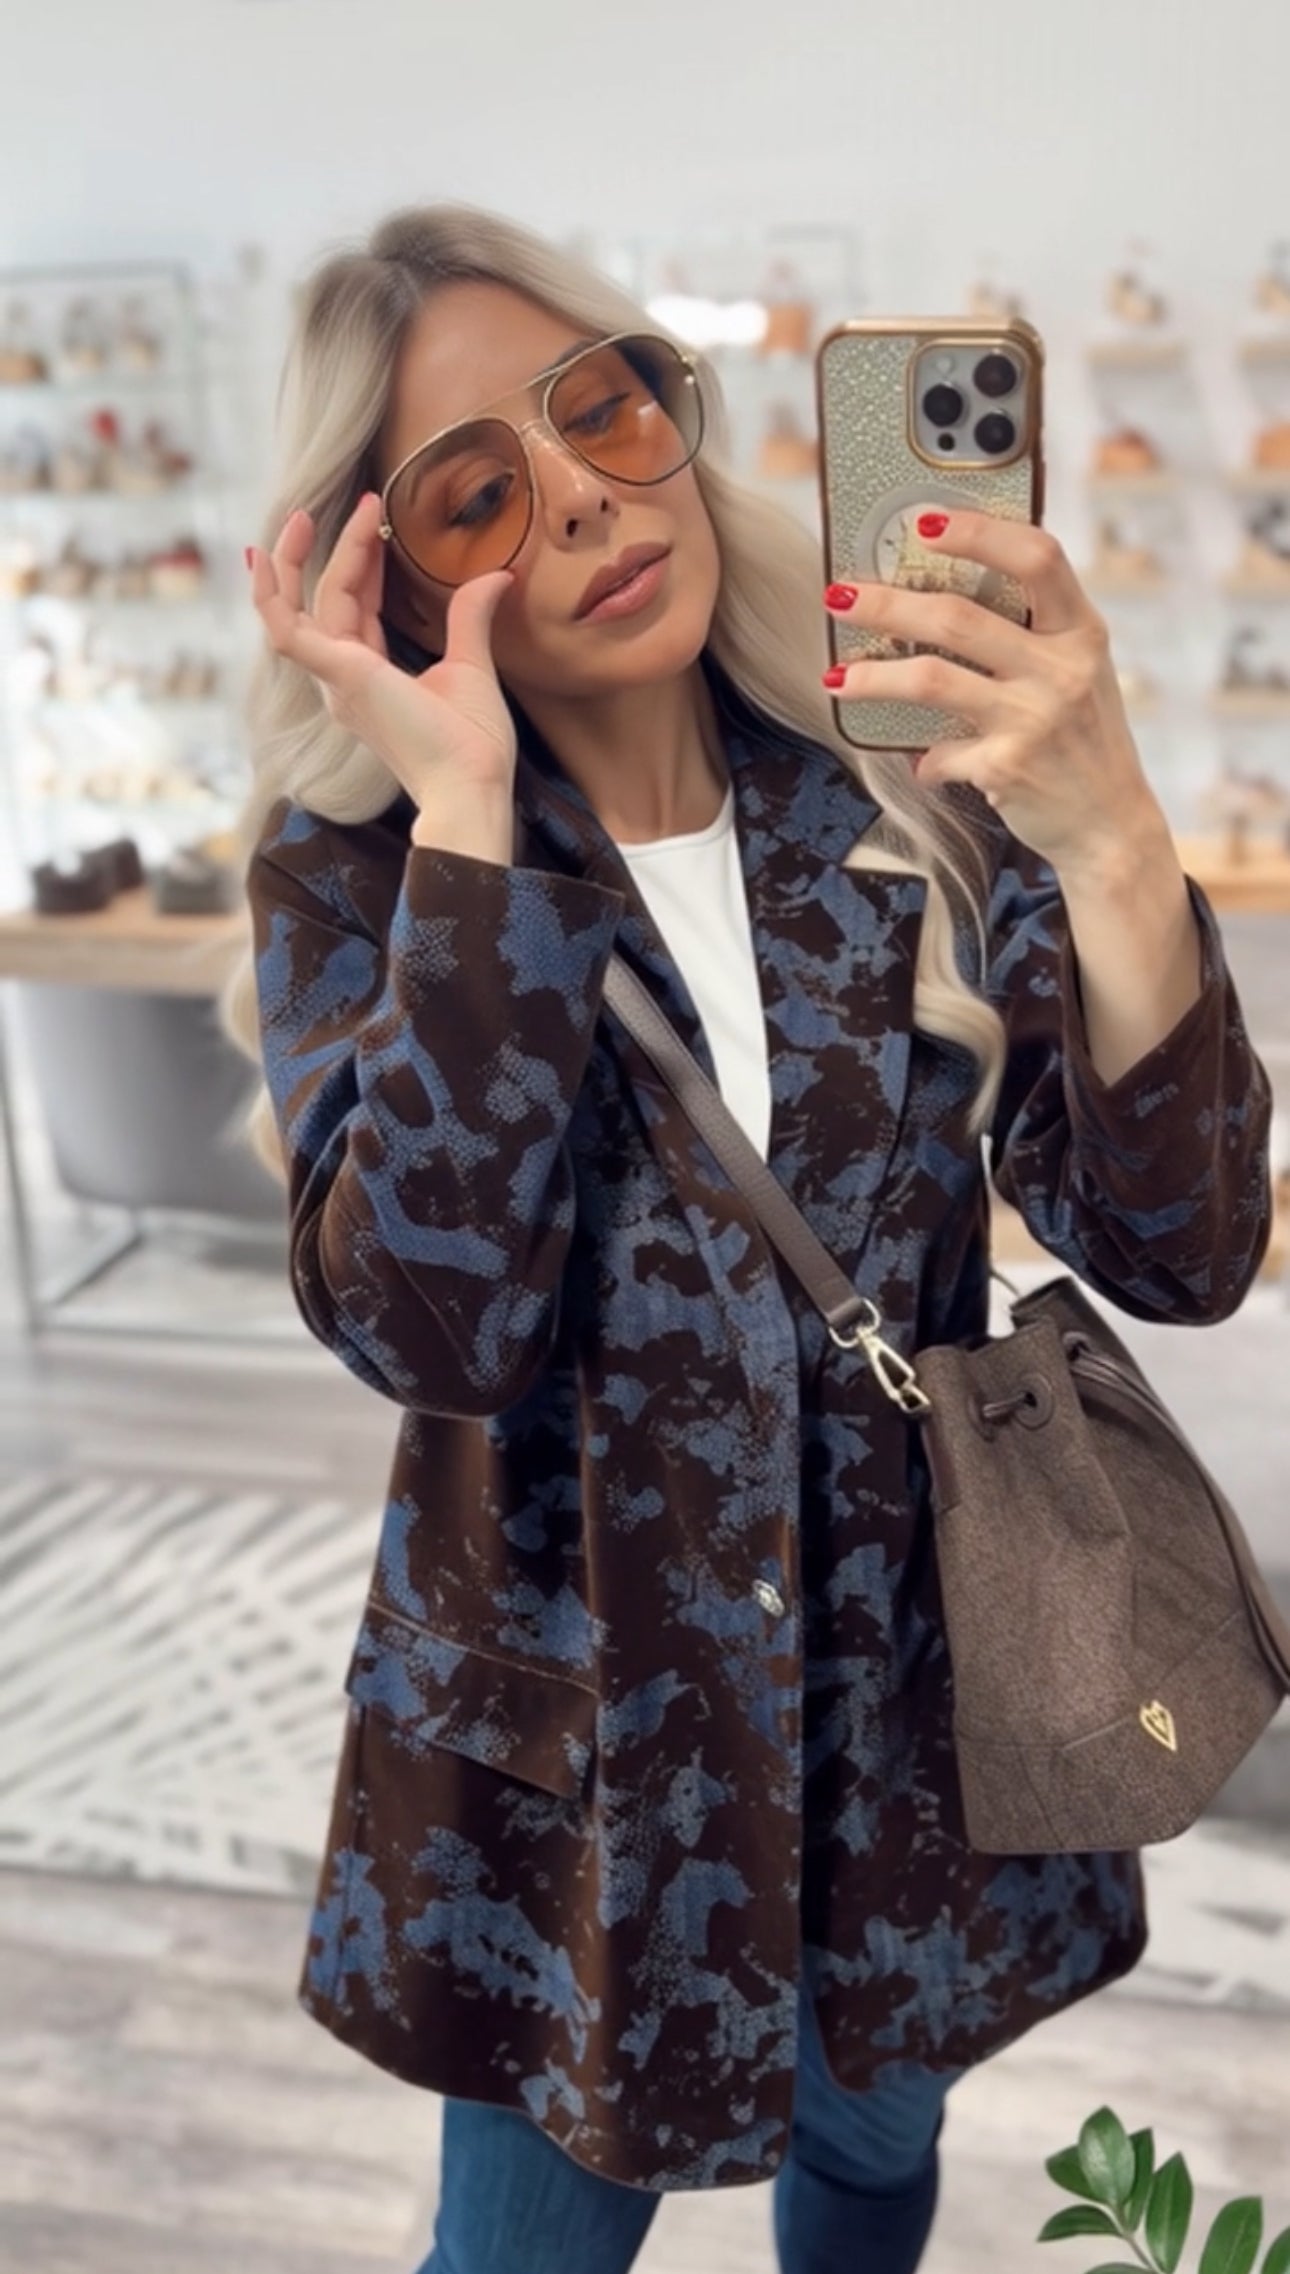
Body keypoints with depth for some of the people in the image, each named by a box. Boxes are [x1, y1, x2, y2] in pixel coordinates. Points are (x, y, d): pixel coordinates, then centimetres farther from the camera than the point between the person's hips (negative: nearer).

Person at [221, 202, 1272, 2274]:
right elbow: (427, 1327, -28)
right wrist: (467, 820, -29)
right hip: (562, 1726, -1)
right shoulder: (359, 862, -13)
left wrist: (1112, 841, -34)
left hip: (908, 1691, 2)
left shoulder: (909, 791, -11)